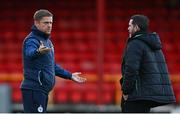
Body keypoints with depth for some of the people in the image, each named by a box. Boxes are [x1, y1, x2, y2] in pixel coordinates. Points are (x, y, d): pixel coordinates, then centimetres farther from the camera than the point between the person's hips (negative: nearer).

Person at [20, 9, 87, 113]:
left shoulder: (47, 41, 20)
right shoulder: (32, 40, -11)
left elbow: (52, 66, 31)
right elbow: (30, 53, -35)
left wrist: (70, 76, 31)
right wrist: (39, 52, -57)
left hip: (43, 89, 10)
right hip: (34, 89, -10)